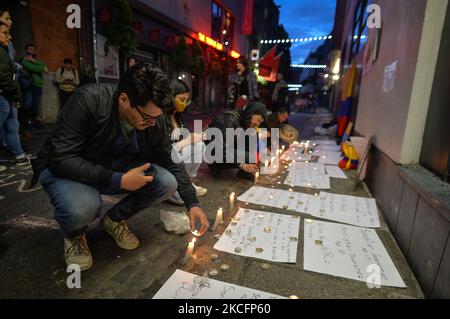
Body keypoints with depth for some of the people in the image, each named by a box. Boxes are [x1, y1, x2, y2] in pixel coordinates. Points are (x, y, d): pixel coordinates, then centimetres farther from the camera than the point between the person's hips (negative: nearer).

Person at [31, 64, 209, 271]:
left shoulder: (153, 117, -15)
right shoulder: (87, 101, -29)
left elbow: (171, 161, -6)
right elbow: (60, 159, -30)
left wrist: (192, 203, -10)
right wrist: (118, 181, -35)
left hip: (114, 167, 4)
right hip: (63, 167, -3)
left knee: (167, 183, -18)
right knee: (81, 208, -37)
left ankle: (115, 220, 8)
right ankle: (73, 236, 3)